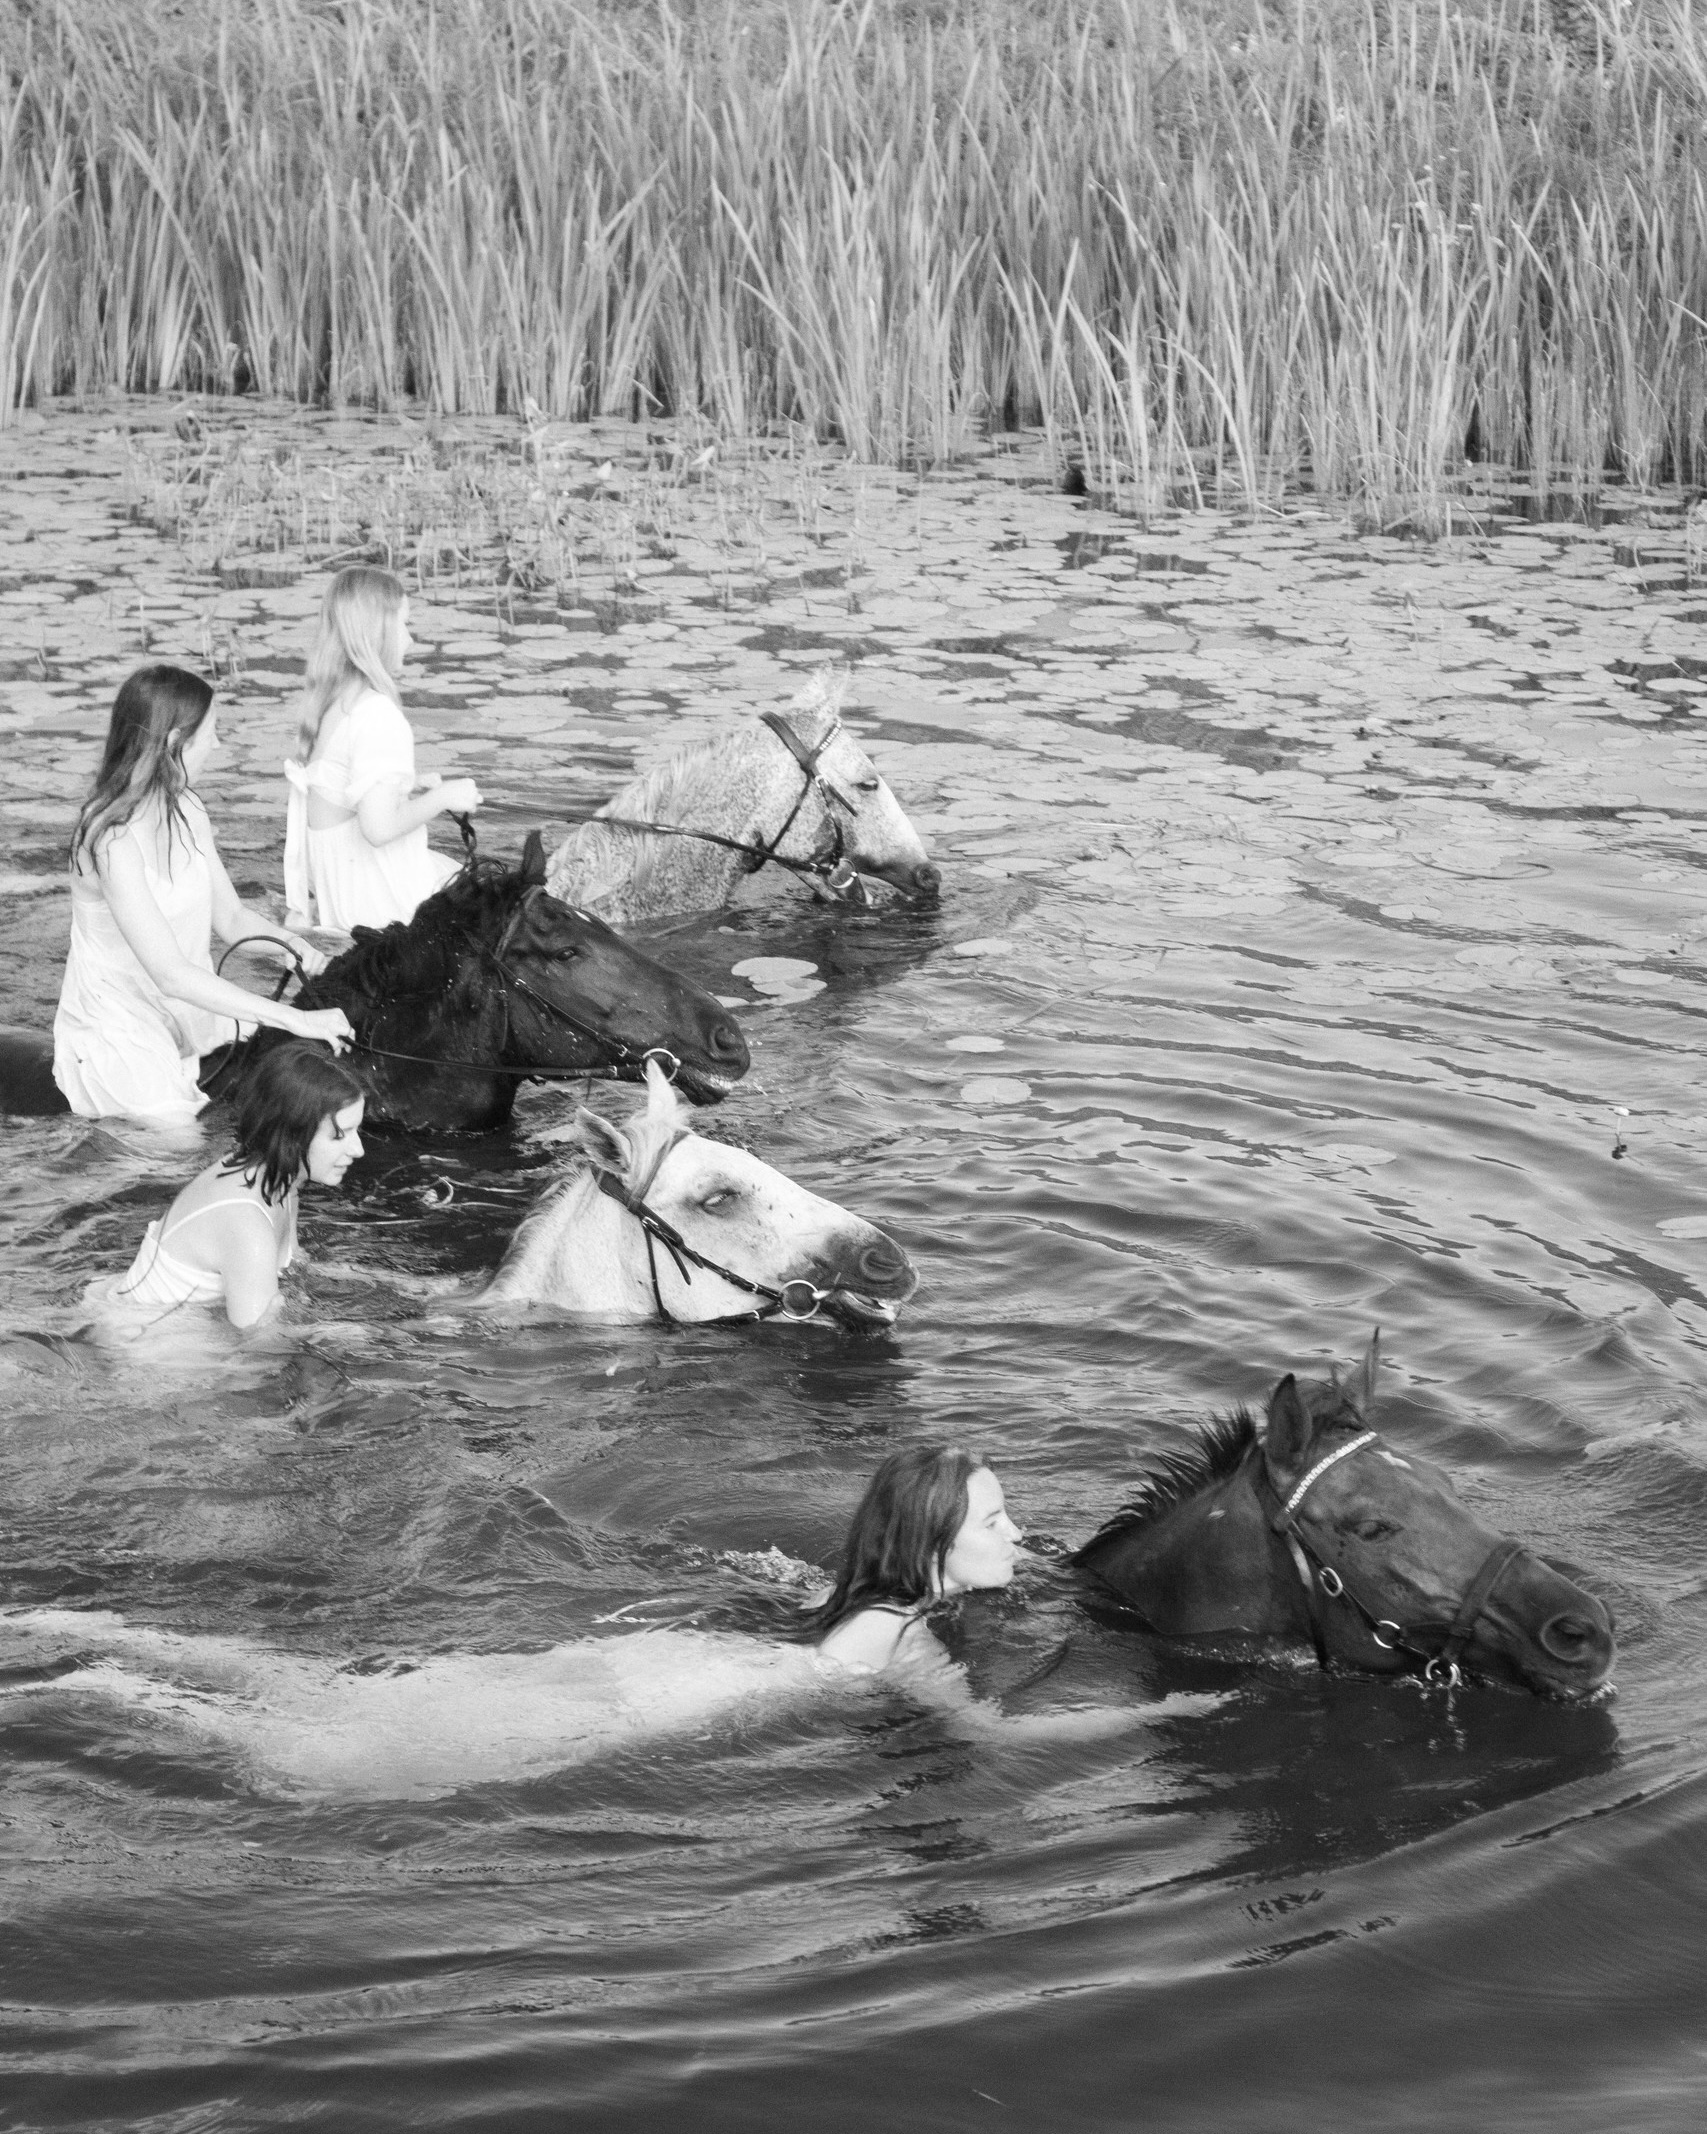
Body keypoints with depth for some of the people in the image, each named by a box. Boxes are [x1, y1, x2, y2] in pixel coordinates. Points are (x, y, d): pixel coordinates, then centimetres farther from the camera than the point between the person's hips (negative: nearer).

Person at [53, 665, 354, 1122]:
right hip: (120, 1031, -8)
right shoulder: (114, 839, -24)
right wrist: (296, 1020, -29)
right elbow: (171, 975, -28)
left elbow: (230, 915, 11)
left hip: (191, 1012, 8)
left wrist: (295, 945, -11)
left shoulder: (186, 810, 3)